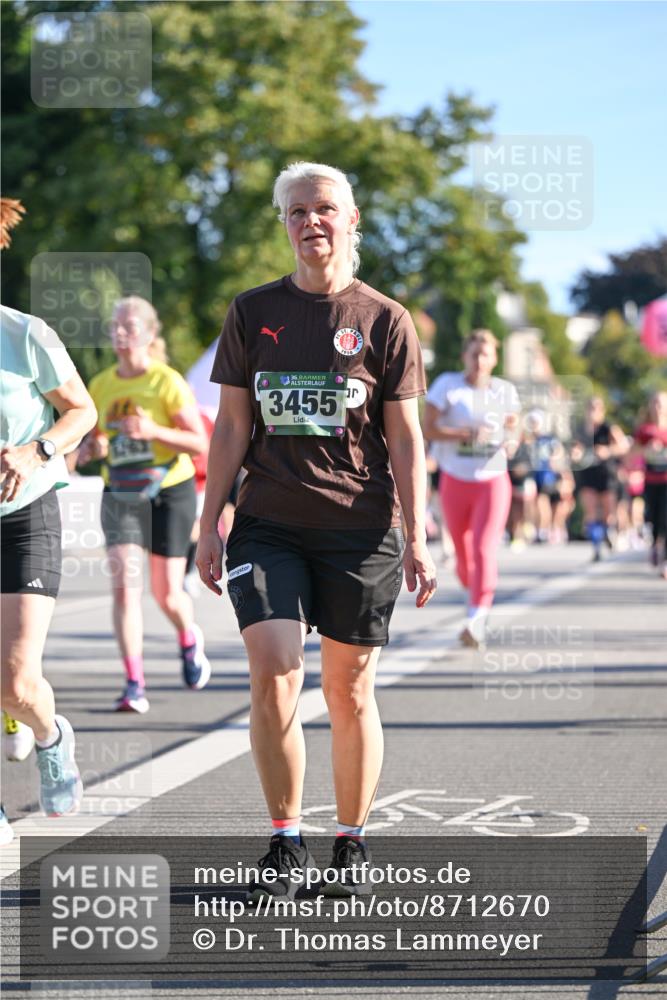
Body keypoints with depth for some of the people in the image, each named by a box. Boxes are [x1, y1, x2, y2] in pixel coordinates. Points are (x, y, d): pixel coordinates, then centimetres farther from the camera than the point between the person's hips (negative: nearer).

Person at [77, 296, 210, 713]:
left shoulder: (168, 382, -10)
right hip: (121, 494, 3)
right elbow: (90, 440, 16)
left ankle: (190, 640, 38)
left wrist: (153, 431, -26)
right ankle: (135, 685, -14)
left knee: (167, 593, 2)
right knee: (125, 584, -14)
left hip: (170, 491, -3)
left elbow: (200, 443, -12)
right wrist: (91, 449, -8)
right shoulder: (101, 385, 4)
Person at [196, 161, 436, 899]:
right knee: (272, 674, -12)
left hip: (359, 529, -1)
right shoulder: (253, 313, 8)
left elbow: (405, 438, 3)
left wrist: (417, 540, -3)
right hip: (269, 524, 1)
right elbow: (231, 426, 10)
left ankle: (351, 846, 19)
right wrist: (208, 526, 5)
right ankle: (285, 844, 2)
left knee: (349, 692, 4)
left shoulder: (385, 321, 2)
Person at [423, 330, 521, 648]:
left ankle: (476, 620, -23)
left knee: (484, 549, -17)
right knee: (463, 552, 11)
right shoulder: (447, 385, -6)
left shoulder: (505, 391, 2)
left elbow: (512, 428, 16)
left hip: (493, 481, 0)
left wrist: (511, 441, -8)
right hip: (455, 481, 0)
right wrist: (465, 434, -23)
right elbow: (427, 428, -11)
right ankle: (474, 592, 42)